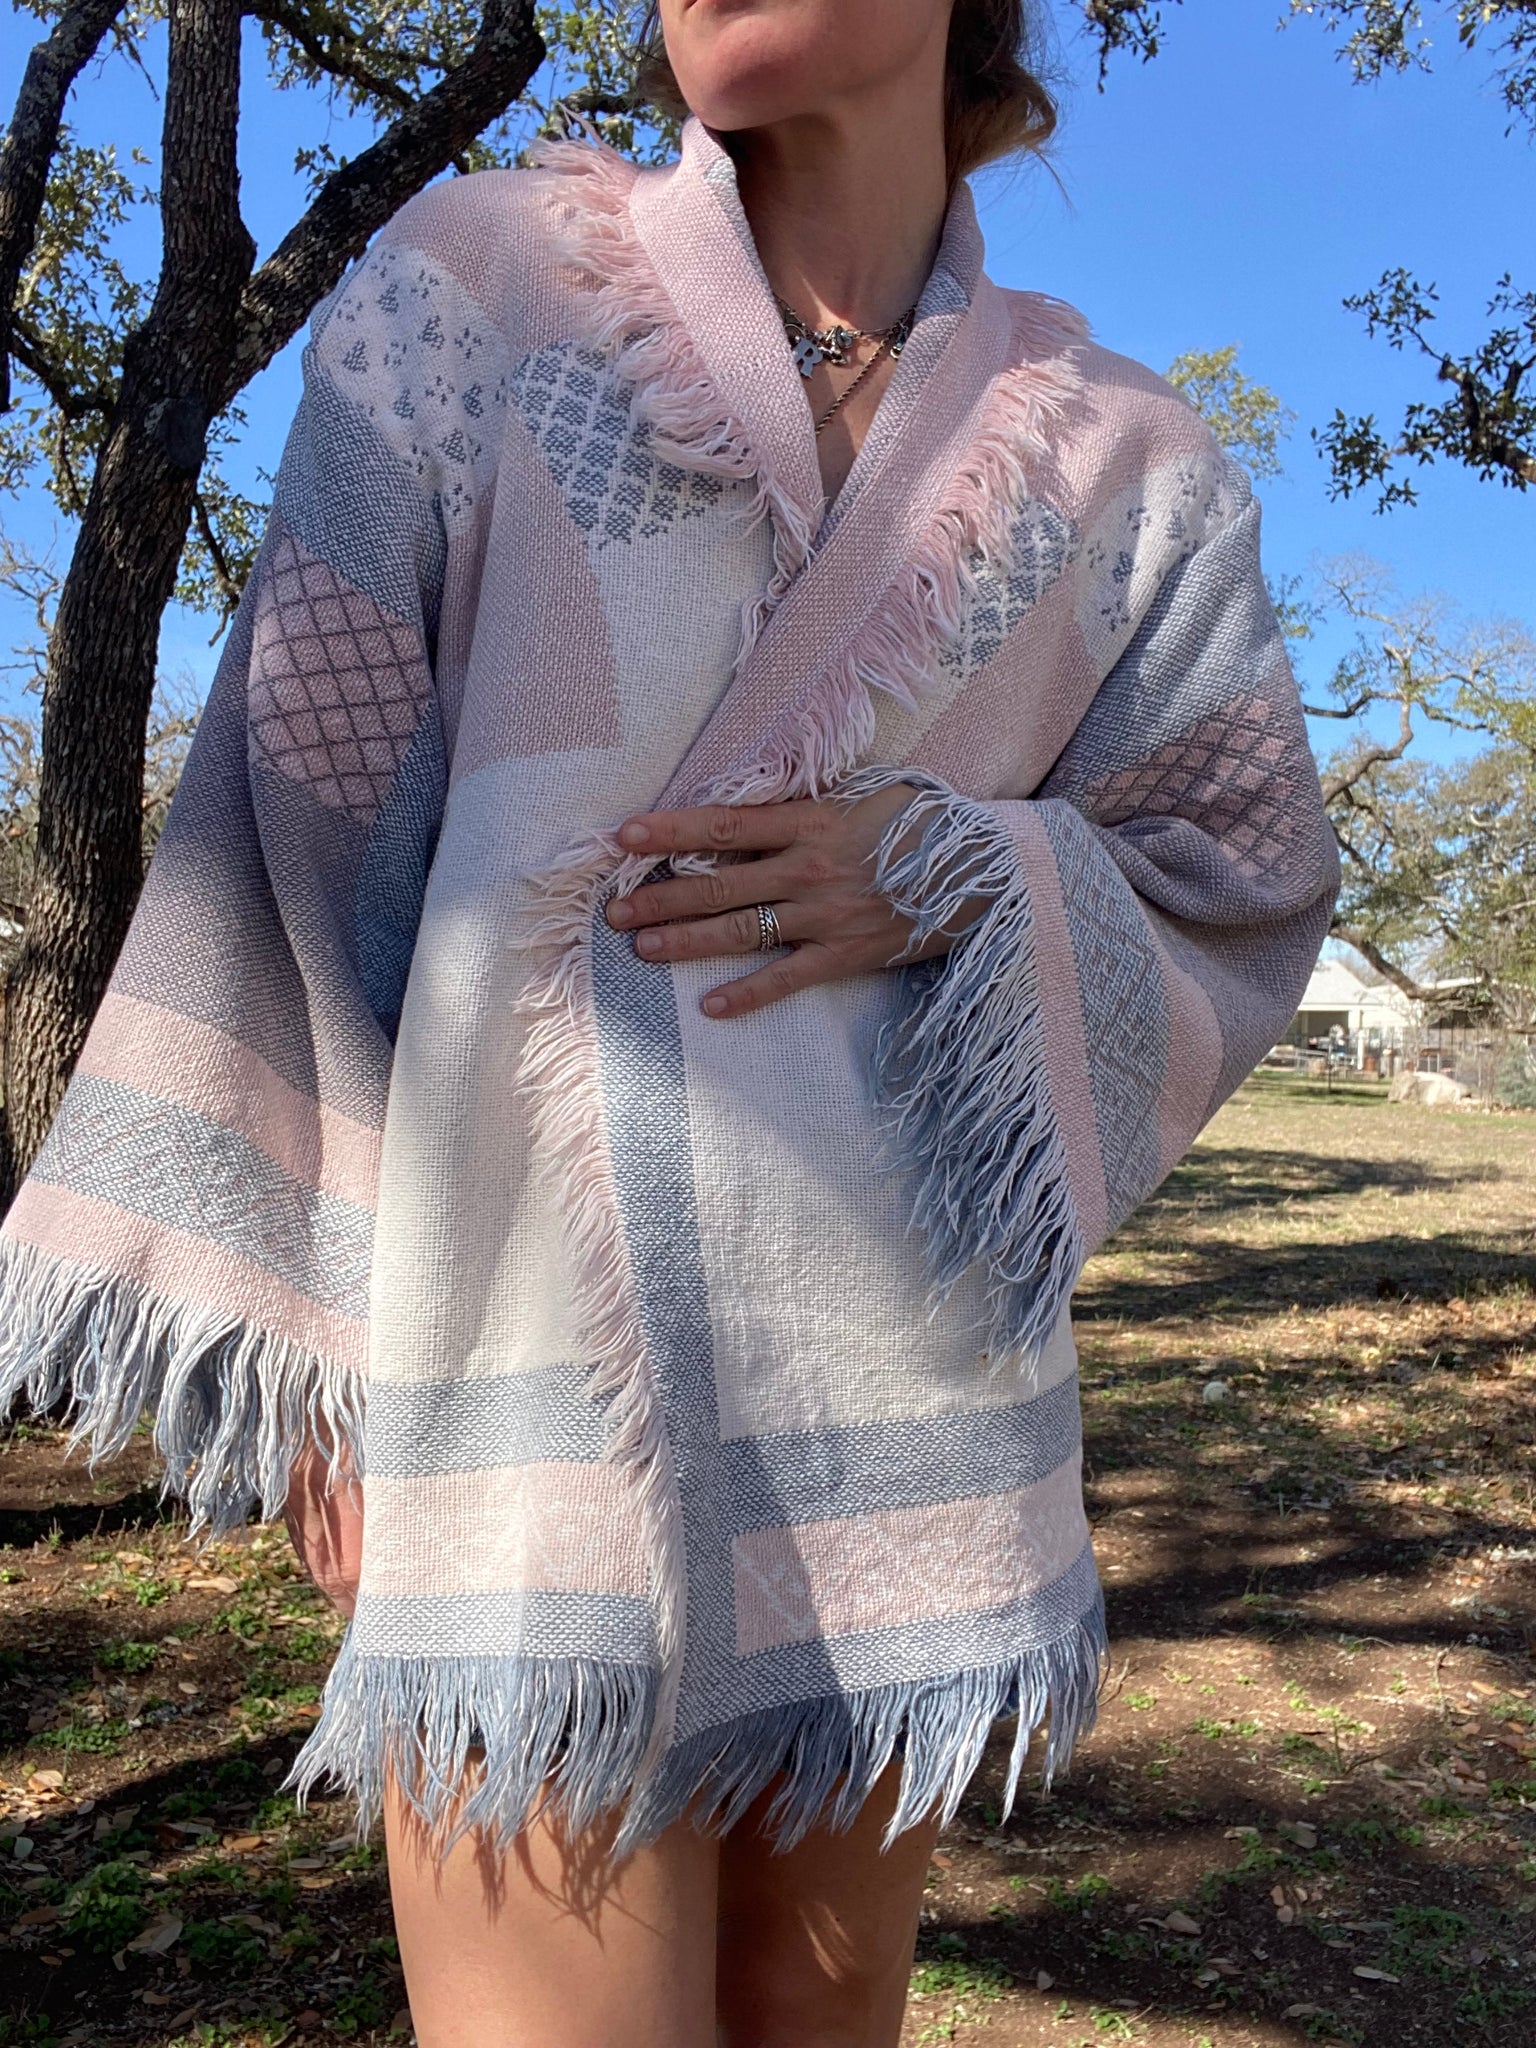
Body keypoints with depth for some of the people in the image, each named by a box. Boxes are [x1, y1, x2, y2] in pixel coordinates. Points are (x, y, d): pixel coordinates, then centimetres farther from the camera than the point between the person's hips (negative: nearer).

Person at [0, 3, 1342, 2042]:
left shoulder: (1113, 459, 9)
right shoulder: (480, 284, 3)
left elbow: (1235, 898, 12)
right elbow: (316, 798, 0)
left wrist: (952, 871, -9)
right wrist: (318, 1327, -3)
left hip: (897, 1357, 3)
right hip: (533, 1311, -2)